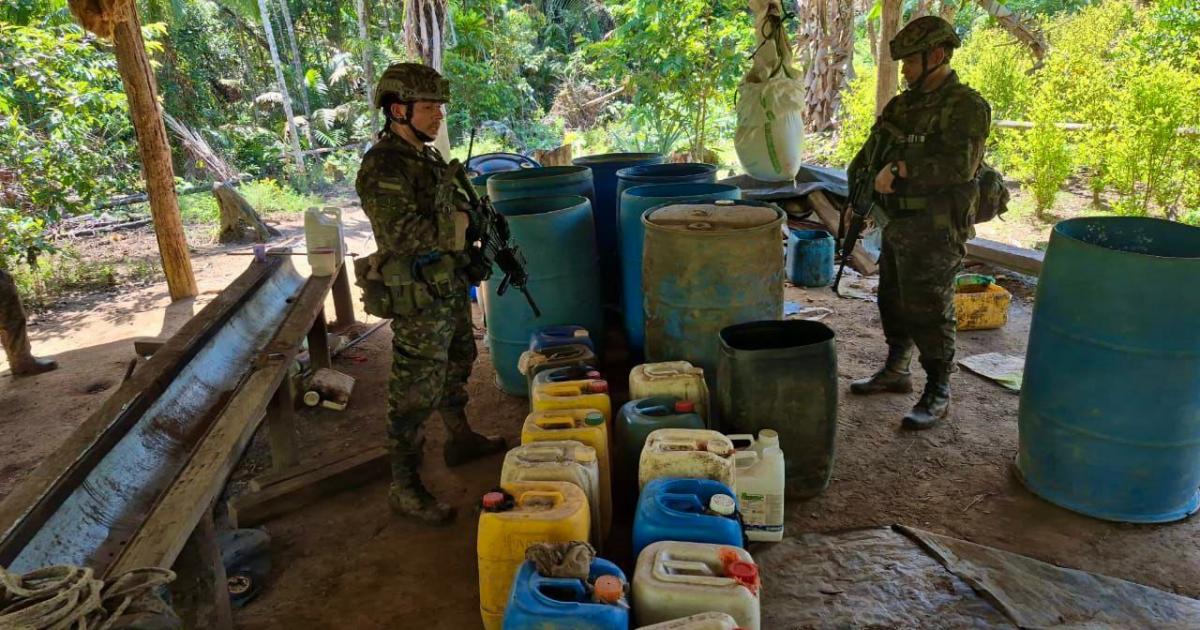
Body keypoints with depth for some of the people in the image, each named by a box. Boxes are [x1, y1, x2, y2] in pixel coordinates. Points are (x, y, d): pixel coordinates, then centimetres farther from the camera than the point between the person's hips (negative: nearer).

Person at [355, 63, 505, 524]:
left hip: (451, 286, 10)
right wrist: (452, 225, -17)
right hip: (418, 298, -10)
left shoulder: (427, 156, 10)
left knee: (456, 367, 24)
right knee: (416, 391, -2)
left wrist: (468, 212, 3)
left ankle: (460, 439, 45)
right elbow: (400, 232, -29)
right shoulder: (382, 166, -19)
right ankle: (404, 488, 9)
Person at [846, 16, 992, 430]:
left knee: (929, 310, -4)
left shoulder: (967, 107, -12)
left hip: (935, 230, -8)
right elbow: (869, 154, 17)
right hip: (898, 224, 8)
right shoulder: (902, 106, 12)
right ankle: (896, 372, 34)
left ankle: (938, 395, 8)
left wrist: (900, 170, -23)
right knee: (893, 301, 17)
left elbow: (959, 164, -25)